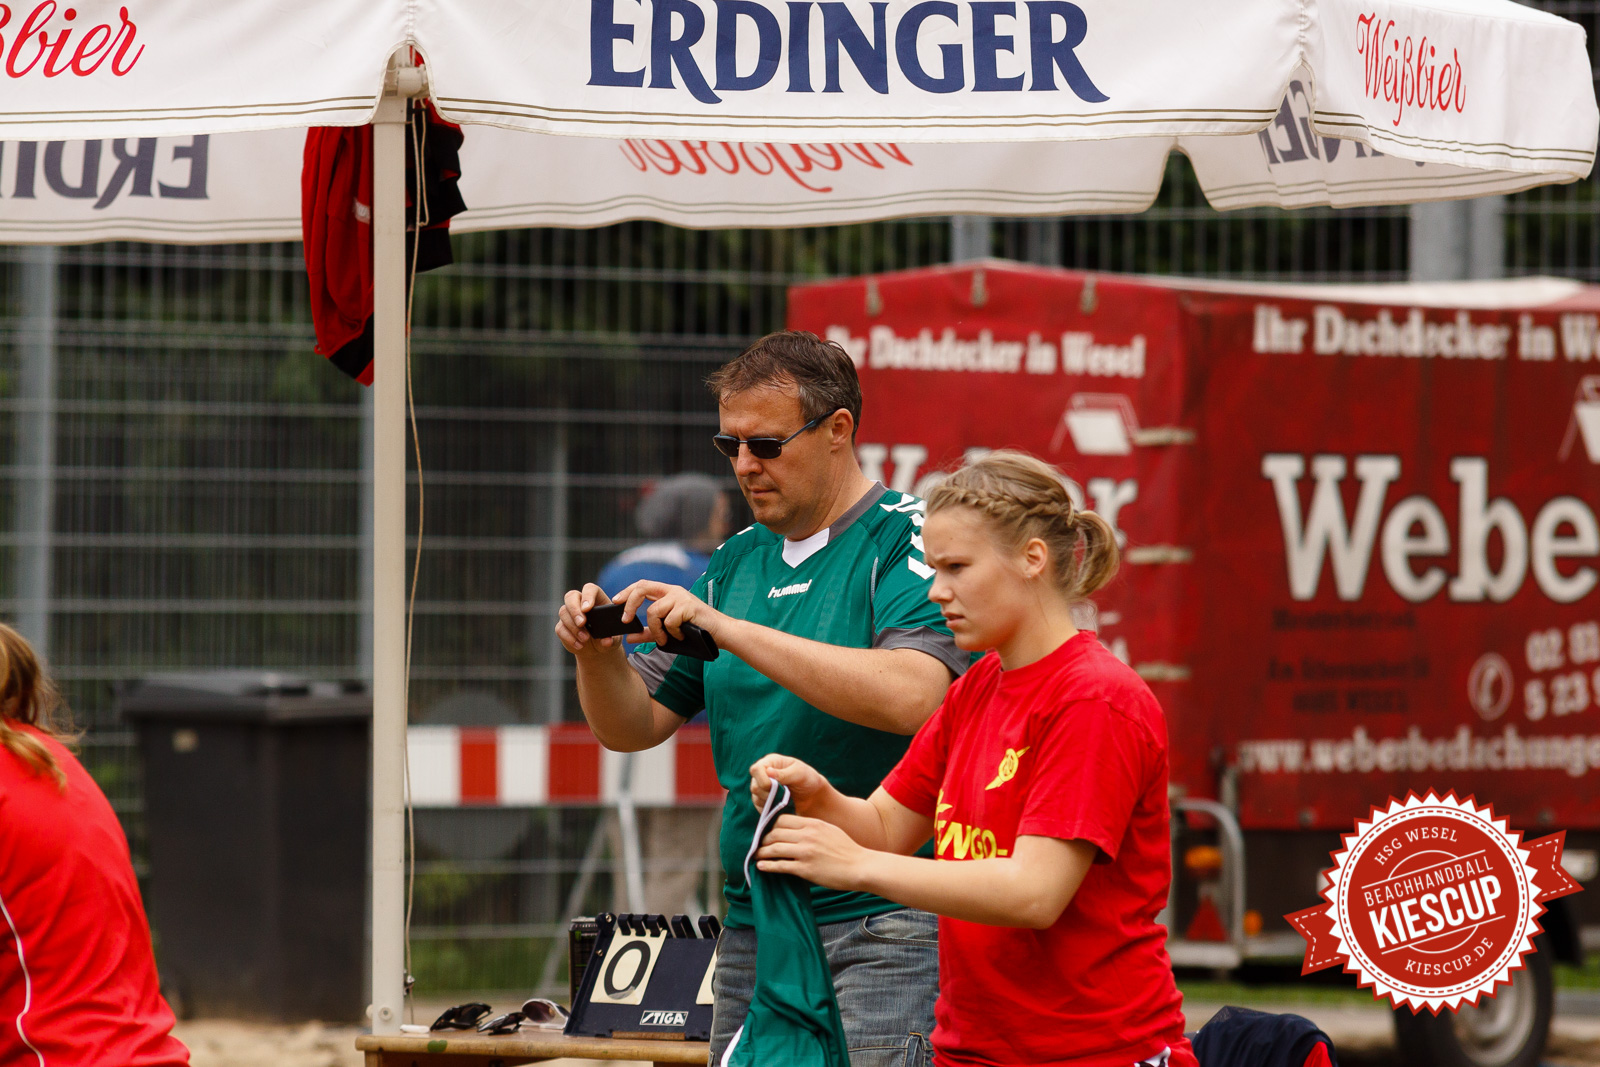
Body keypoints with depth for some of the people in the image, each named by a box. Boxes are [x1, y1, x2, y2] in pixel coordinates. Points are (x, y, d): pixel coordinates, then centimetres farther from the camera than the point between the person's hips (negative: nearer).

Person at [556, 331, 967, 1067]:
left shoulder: (909, 540, -5)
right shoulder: (736, 562, 16)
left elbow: (910, 696, -24)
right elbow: (632, 726, 19)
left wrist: (729, 629, -23)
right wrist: (598, 653, -5)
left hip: (882, 924, -7)